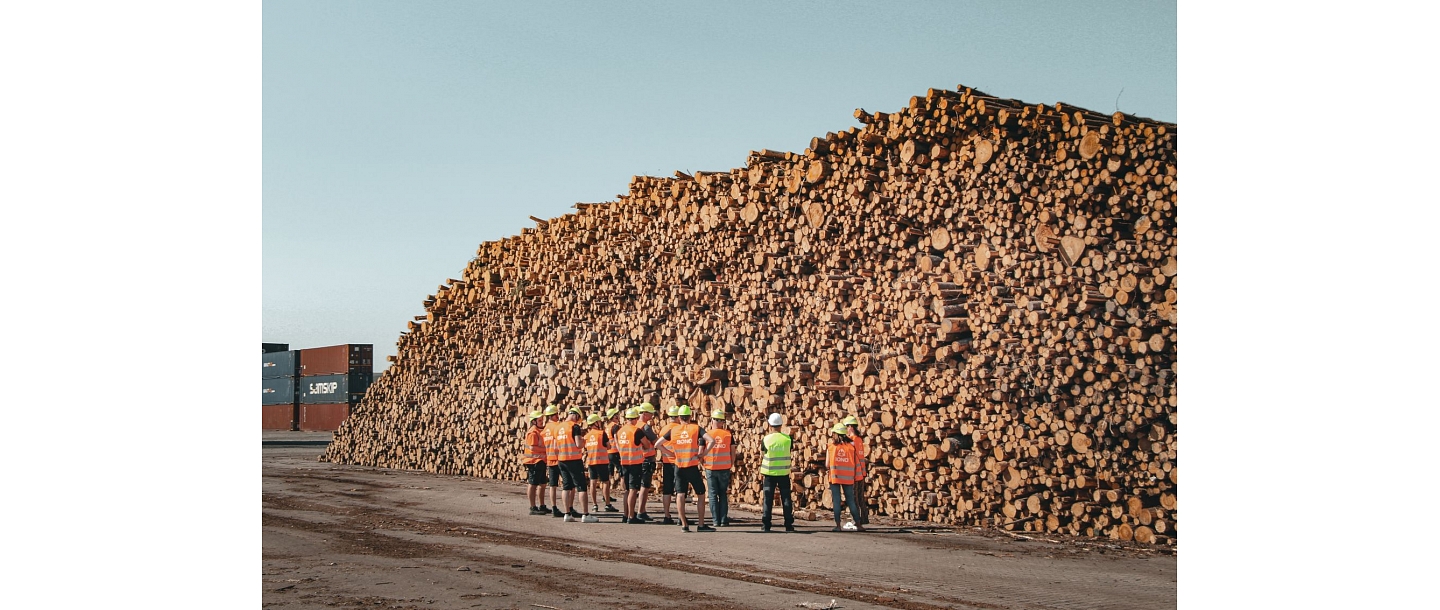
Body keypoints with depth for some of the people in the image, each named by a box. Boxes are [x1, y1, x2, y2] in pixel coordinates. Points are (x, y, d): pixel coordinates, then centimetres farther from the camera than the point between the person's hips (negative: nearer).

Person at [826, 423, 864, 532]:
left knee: (836, 501, 3)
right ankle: (858, 525, 8)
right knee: (851, 501, 8)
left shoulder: (830, 447, -1)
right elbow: (854, 463, -1)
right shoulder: (851, 446, 1)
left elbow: (827, 466, -1)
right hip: (848, 478, 2)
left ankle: (838, 526, 0)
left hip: (835, 477, -1)